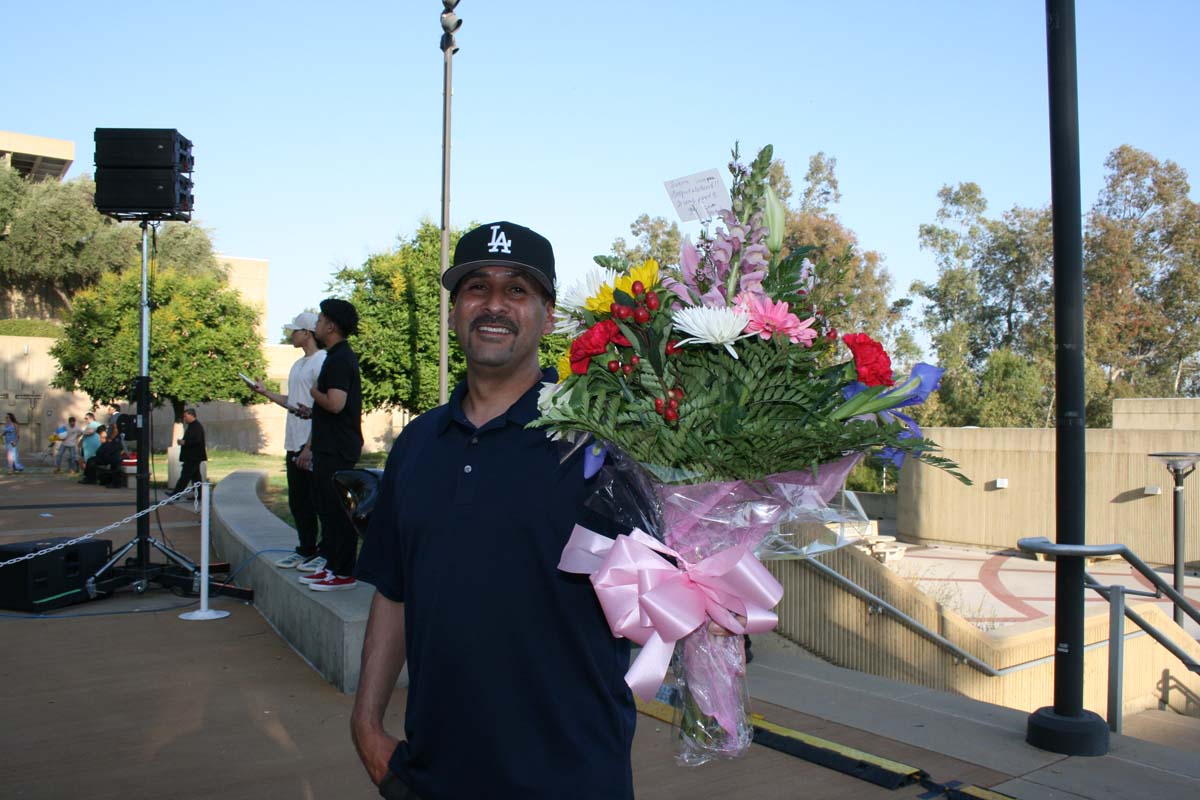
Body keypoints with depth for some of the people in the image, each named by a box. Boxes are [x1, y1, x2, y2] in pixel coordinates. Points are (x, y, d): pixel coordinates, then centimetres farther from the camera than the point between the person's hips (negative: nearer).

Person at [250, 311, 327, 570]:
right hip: (294, 444, 10)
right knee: (297, 502, 14)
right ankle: (306, 550, 24)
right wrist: (267, 393, 15)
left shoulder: (322, 362, -12)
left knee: (317, 502, -5)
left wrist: (311, 445, -22)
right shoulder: (297, 365, 20)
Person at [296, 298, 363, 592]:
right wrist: (310, 446, 24)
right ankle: (331, 566, 22)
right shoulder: (336, 356, 18)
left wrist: (314, 392, -7)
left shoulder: (340, 359, -15)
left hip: (339, 450, -10)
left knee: (337, 511, -5)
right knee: (328, 509, 15)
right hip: (329, 447, 10)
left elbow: (335, 403, -27)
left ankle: (344, 573, 1)